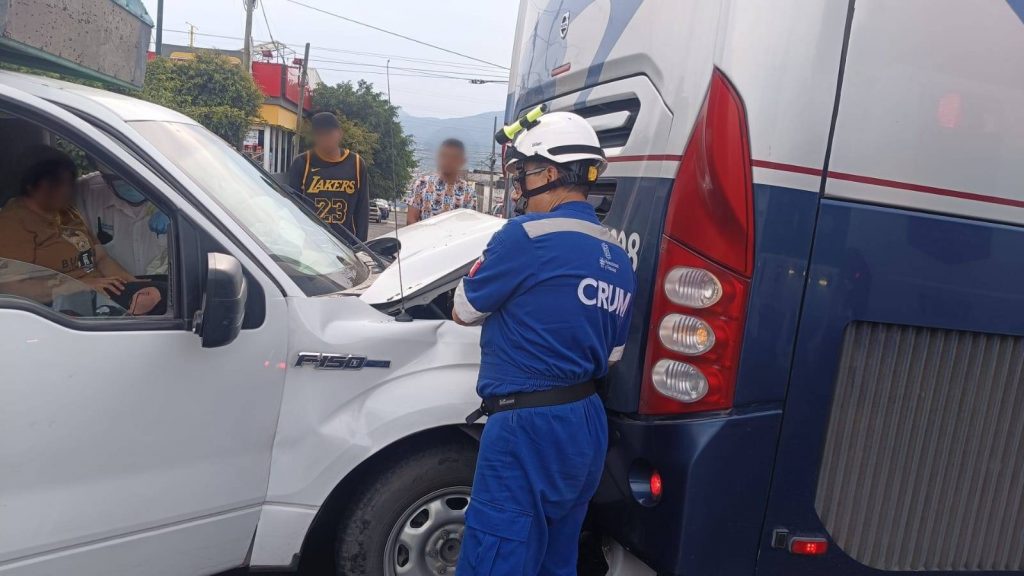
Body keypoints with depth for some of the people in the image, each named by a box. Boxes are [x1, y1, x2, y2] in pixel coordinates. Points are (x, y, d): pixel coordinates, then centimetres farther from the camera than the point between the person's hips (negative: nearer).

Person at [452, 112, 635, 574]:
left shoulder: (527, 235, -15)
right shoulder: (618, 260, 9)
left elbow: (464, 310, -2)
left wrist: (493, 278, 18)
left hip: (530, 428, -9)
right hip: (588, 424, 9)